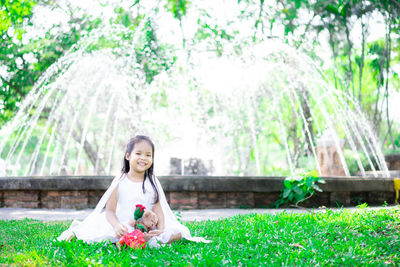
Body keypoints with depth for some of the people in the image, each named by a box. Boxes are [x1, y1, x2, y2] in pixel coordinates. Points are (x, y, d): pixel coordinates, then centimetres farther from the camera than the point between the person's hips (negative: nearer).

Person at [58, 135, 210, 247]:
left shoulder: (152, 183, 7)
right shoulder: (120, 182, 1)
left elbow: (158, 210, 1)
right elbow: (110, 210, -5)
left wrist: (160, 229, -21)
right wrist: (116, 226, -28)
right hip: (123, 227, -2)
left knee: (177, 234, -19)